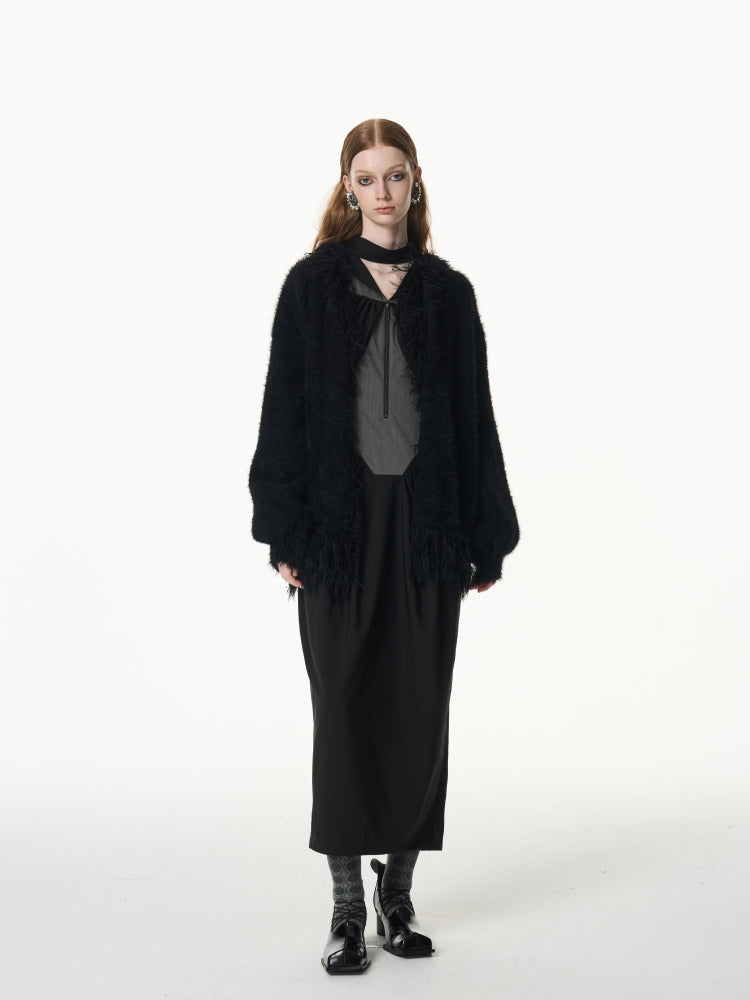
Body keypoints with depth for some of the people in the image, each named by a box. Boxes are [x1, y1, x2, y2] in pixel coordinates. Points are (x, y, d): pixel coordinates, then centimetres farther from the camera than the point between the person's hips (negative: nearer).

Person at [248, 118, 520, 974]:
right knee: (344, 704, 1)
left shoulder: (448, 292, 8)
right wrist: (284, 533, -7)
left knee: (419, 703, 6)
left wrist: (484, 539, 3)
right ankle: (348, 907, 12)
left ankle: (398, 894, 21)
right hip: (339, 518, -2)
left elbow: (473, 418, 7)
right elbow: (285, 408, 0)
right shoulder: (312, 284, 3)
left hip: (426, 519, 2)